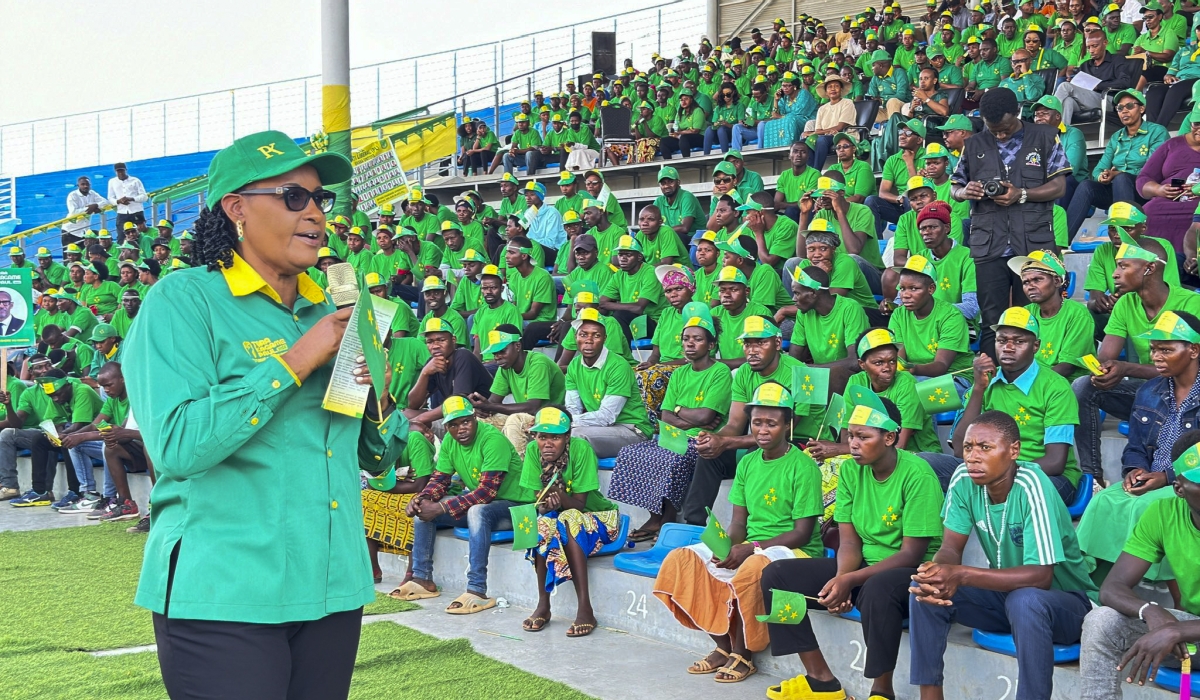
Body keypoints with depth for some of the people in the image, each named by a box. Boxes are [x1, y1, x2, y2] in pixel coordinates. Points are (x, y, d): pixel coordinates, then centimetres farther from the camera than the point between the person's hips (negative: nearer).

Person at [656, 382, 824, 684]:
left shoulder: (803, 467, -10)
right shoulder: (748, 463, 10)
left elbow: (802, 532, -14)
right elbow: (738, 522, 9)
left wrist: (751, 548, -22)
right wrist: (727, 545, -15)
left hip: (793, 550, -7)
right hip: (748, 548, 7)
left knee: (752, 568, -39)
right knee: (681, 560, -12)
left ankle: (743, 654, -16)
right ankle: (723, 645, -5)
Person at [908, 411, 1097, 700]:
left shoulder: (1031, 486, -27)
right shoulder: (964, 479, -11)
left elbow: (1041, 576, -31)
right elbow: (951, 548, -7)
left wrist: (962, 575, -38)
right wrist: (936, 572, -31)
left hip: (1064, 601, -6)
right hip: (1004, 592, 6)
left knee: (1024, 600, -38)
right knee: (924, 586, -14)